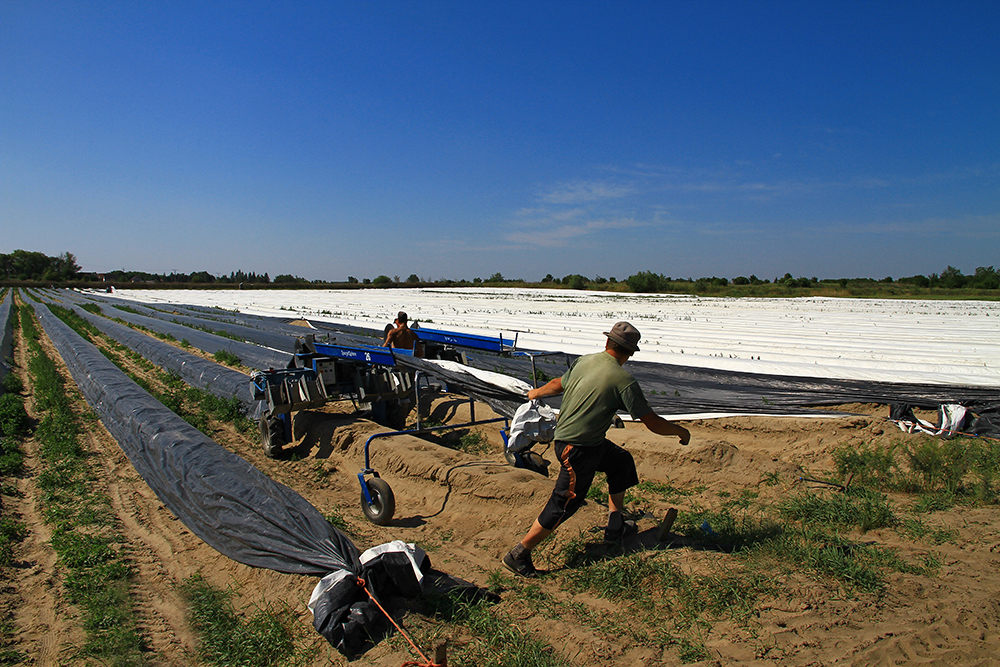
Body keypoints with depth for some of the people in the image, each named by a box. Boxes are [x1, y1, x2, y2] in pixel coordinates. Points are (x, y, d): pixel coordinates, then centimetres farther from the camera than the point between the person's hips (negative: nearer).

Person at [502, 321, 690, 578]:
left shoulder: (584, 361, 1)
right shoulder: (624, 381, -18)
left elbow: (558, 384, 19)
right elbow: (652, 423, -13)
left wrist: (537, 392, 39)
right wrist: (680, 431, 6)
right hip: (577, 449, -9)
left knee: (623, 461, 24)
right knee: (564, 505, 0)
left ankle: (615, 528, 34)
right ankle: (518, 555, 8)